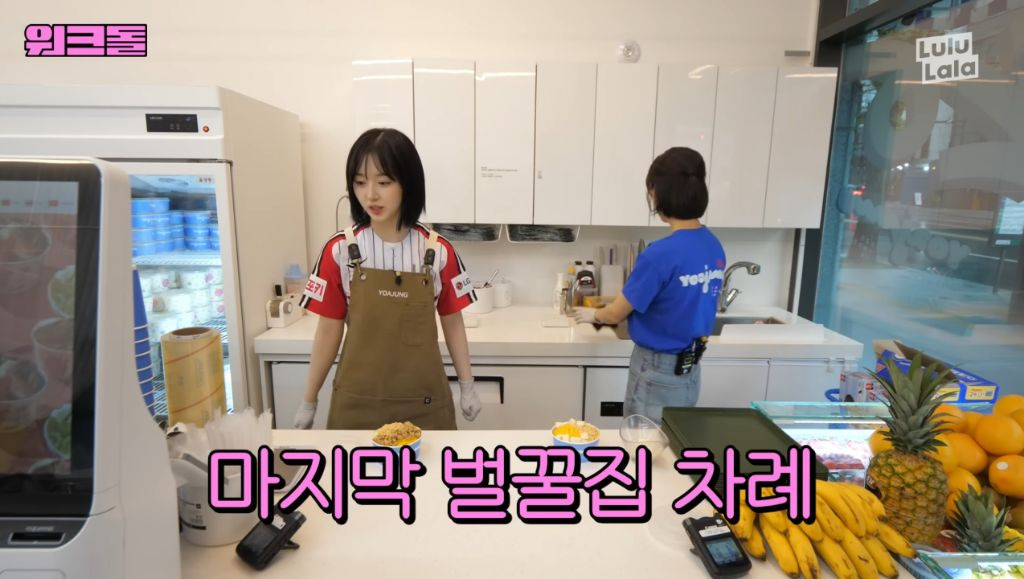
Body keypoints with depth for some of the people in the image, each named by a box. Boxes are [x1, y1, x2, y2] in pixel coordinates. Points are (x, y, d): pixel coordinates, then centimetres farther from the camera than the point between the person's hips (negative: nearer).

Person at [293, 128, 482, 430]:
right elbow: (329, 330, 0)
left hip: (423, 402, 0)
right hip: (357, 402, 0)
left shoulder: (438, 252, -7)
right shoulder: (339, 251, -7)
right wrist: (309, 400, 5)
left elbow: (452, 323, 2)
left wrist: (467, 387, 6)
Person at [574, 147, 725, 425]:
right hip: (689, 371, 7)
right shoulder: (714, 248, -1)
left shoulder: (661, 254, -24)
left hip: (656, 372, -7)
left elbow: (617, 314, -12)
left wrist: (593, 314, 9)